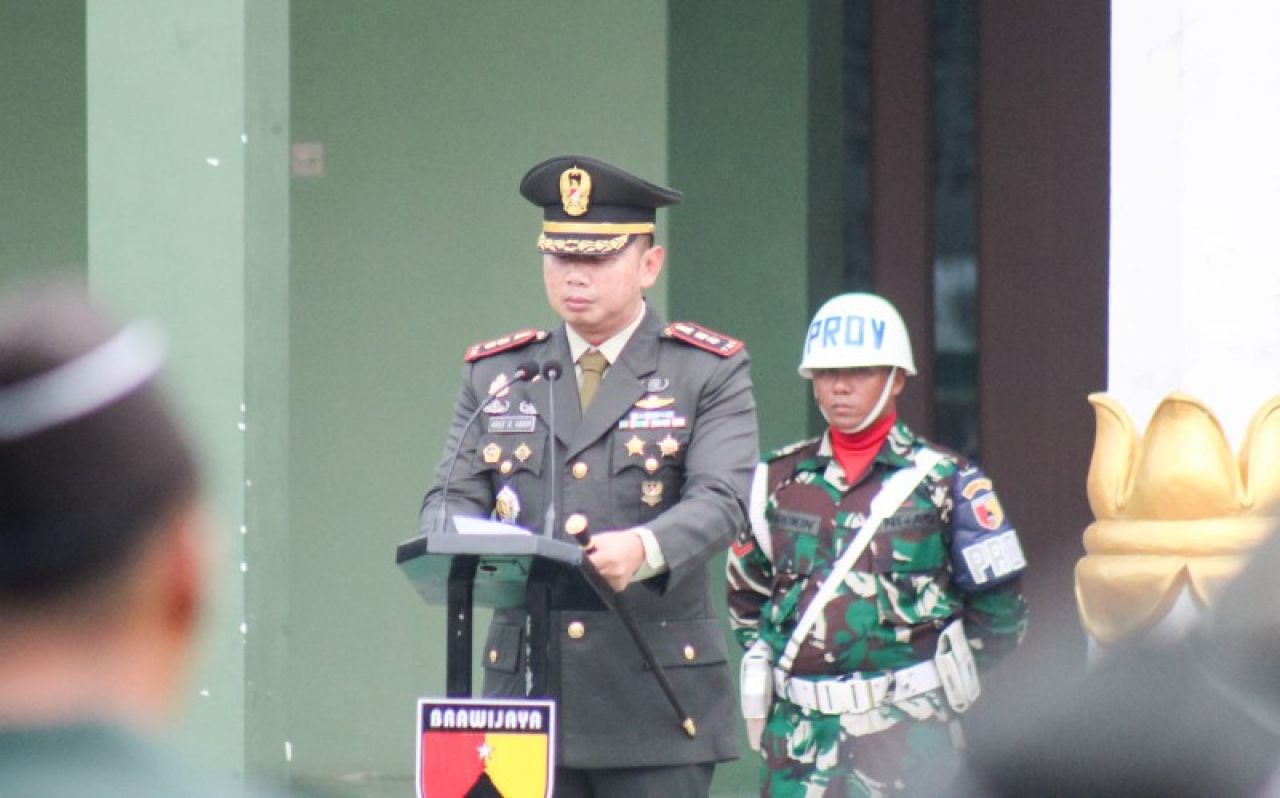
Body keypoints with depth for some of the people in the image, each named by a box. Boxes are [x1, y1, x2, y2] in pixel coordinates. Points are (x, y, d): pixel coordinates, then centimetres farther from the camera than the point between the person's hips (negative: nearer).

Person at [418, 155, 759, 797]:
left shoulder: (708, 372, 4)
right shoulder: (495, 374, 16)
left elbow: (720, 502, -9)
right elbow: (454, 494, 9)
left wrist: (644, 548, -31)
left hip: (655, 700, -3)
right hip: (527, 691, 3)